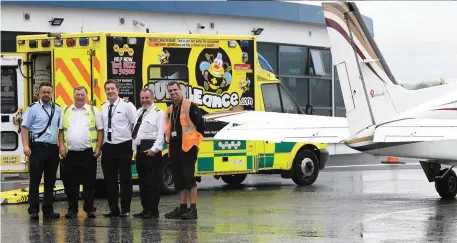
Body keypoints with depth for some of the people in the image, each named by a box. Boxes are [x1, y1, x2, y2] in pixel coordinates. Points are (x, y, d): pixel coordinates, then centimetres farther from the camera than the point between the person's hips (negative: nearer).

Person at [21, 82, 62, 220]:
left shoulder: (57, 109, 12)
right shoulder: (33, 108, -1)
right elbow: (24, 128, -4)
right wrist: (26, 146, -14)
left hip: (53, 148, 4)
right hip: (38, 147, -4)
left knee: (50, 181, 9)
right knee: (35, 180, -3)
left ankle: (48, 209, 16)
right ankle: (33, 210, 0)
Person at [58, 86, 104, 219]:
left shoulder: (94, 111, 5)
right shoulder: (66, 111, 11)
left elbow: (100, 130, 3)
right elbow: (61, 130, 11)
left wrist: (99, 147, -5)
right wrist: (61, 145, 0)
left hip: (88, 152, -2)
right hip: (70, 153, 2)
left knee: (89, 182, 0)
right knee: (70, 182, 4)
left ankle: (89, 208, 8)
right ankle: (72, 209, 13)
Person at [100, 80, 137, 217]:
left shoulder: (127, 106, -6)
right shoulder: (103, 108, 8)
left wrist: (135, 144, -5)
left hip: (124, 146, -5)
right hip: (108, 147, 5)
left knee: (125, 179, 1)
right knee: (109, 179, 8)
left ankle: (125, 209, 8)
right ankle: (113, 209, 16)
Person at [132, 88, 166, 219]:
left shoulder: (158, 113, -4)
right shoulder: (139, 113, 19)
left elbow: (161, 133, -12)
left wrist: (154, 149, -19)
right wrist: (135, 150, 13)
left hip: (151, 150, -8)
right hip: (140, 149, 8)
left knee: (153, 181, -6)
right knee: (142, 180, 11)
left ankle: (153, 210, -3)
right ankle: (145, 209, 17)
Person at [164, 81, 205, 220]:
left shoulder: (190, 107, -6)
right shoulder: (170, 110, 16)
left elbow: (201, 125, -9)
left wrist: (195, 141, -8)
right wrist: (170, 140, 13)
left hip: (188, 147, -8)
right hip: (174, 148, 8)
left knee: (189, 177, -10)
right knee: (178, 179, 10)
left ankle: (193, 209, -8)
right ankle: (182, 208, 16)